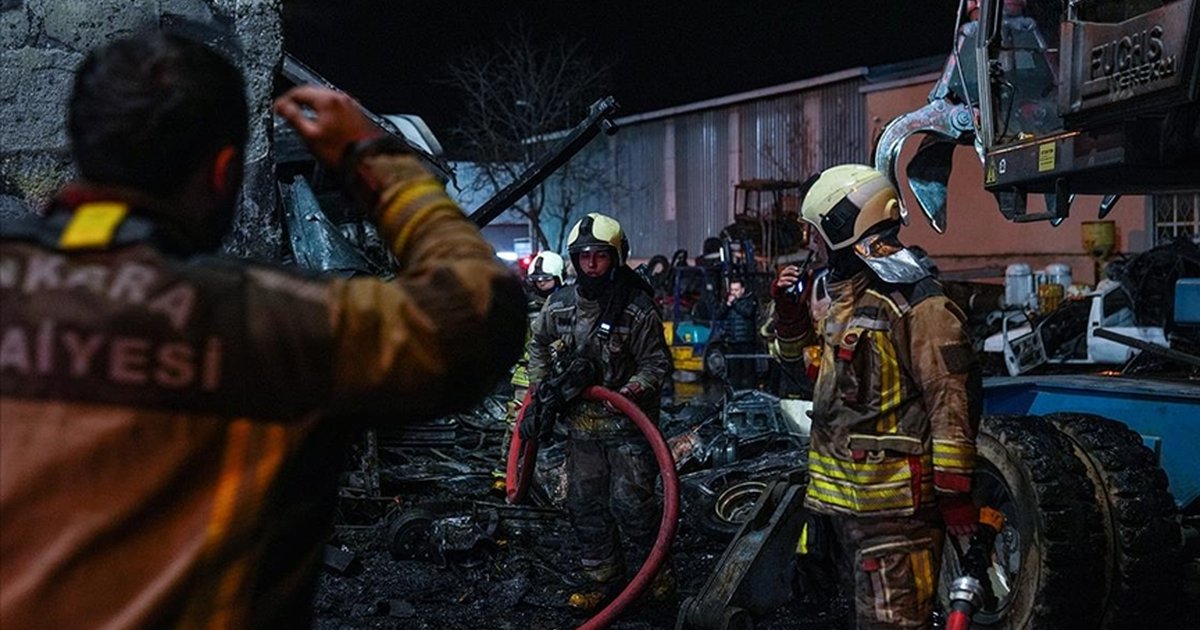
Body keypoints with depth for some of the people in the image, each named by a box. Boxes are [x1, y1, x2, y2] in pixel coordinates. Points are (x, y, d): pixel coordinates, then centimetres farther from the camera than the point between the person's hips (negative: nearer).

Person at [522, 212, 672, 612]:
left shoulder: (637, 308, -14)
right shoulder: (558, 306, 1)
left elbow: (656, 364, -10)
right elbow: (539, 349, 19)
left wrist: (625, 395, -24)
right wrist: (541, 392, 9)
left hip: (628, 427, -5)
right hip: (580, 426, 5)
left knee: (630, 501, -10)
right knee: (584, 505, 10)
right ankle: (602, 578, 25)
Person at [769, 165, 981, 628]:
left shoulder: (913, 300, -17)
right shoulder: (839, 294, 13)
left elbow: (953, 396, -19)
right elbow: (797, 348, 28)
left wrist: (954, 490, -20)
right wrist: (788, 306, 7)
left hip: (895, 498, -10)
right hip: (844, 490, 10)